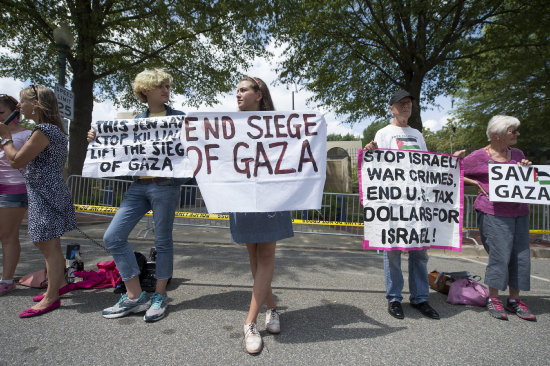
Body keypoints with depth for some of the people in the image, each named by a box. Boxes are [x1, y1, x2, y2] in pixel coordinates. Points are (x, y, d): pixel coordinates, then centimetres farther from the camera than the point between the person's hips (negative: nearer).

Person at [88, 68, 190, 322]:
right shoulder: (137, 120, 16)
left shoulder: (179, 118, 4)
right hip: (138, 186, 5)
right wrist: (98, 141, 7)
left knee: (162, 241, 3)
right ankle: (135, 296, 11)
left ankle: (159, 297, 21)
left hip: (166, 185, -5)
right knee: (113, 237, 0)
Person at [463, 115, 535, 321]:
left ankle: (514, 299, 19)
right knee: (500, 254, -7)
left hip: (519, 212, 7)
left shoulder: (517, 154, 15)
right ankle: (493, 299, 9)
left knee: (521, 255, 6)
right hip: (493, 213, -6)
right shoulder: (479, 157, -4)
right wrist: (477, 184, -10)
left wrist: (526, 170, 4)